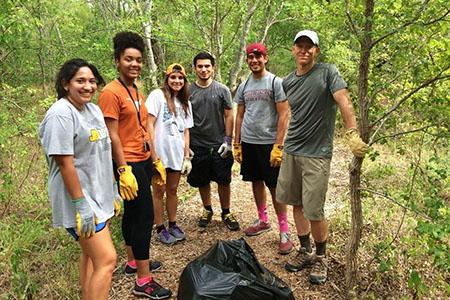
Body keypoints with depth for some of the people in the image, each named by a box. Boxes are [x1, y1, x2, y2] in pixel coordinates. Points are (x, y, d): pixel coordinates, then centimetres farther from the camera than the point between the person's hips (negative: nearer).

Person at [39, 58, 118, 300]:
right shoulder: (61, 114, -16)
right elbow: (65, 163, -20)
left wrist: (112, 190, 16)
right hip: (80, 198, -9)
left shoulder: (94, 110, 10)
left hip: (99, 196, 9)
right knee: (106, 259, -9)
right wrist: (81, 205, -20)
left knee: (91, 254, 18)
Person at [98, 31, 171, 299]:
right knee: (145, 216, -7)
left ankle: (133, 262, 33)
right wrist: (124, 171, -20)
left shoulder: (137, 92, 13)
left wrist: (156, 159, 18)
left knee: (133, 213, 18)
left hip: (144, 161, 9)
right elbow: (112, 136, -17)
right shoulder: (111, 92, -13)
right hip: (129, 164, -9)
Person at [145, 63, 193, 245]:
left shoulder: (185, 103, 14)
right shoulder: (158, 95, -5)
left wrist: (187, 156, 7)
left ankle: (173, 225, 28)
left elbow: (186, 131, 14)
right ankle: (160, 229, 18)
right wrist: (153, 154, -16)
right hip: (160, 153, -5)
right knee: (159, 191, 5)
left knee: (172, 190, 14)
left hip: (177, 154, 5)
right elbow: (149, 125, -11)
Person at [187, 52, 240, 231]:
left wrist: (227, 140, -6)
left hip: (219, 145, -1)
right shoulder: (188, 91, 2)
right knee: (202, 181, 12)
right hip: (197, 146, 1)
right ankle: (207, 210, 32)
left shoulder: (222, 90, 1)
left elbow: (229, 116, 1)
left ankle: (226, 213, 22)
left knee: (224, 181, 5)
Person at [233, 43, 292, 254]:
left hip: (269, 142, -5)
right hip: (248, 142, 6)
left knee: (275, 187, -2)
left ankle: (284, 231, 8)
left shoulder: (276, 82, -6)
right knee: (256, 182, 14)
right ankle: (263, 221, 30)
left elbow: (283, 115, -10)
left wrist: (278, 146, -17)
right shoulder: (244, 86, 11)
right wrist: (236, 144, 10)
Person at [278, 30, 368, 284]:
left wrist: (353, 135, -27)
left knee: (314, 211, -3)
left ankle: (321, 257, 21)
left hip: (317, 153, -5)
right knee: (297, 204, 12)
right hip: (291, 151, 6)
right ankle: (305, 251, 30)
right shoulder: (288, 82, 10)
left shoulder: (328, 72, -6)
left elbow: (345, 102, -16)